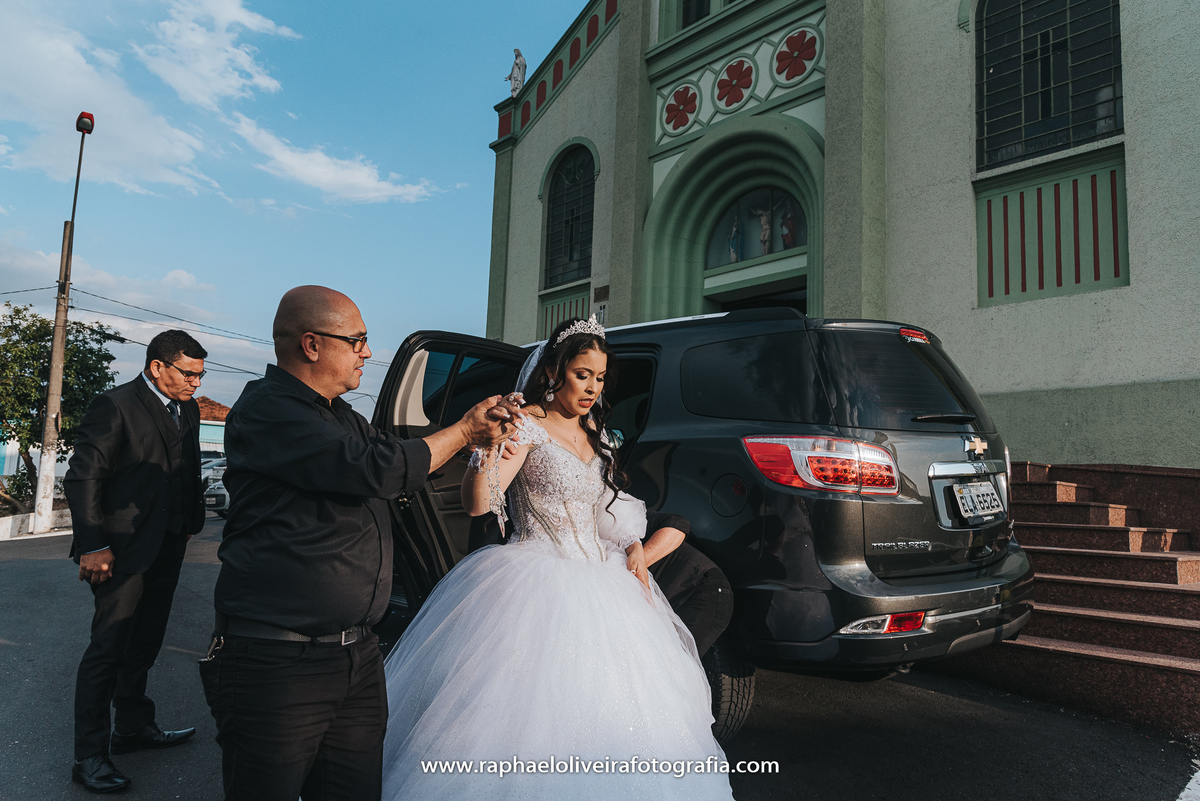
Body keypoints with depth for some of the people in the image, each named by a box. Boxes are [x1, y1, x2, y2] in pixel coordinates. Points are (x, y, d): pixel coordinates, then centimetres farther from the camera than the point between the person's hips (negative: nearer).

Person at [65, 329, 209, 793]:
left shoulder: (187, 410, 10)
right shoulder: (116, 407, -12)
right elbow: (83, 477, -14)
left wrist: (192, 521, 8)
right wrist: (92, 544, -16)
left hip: (168, 546, 8)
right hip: (124, 547, -7)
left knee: (144, 645, 18)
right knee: (108, 648, -1)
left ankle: (134, 727, 34)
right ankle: (90, 756, 10)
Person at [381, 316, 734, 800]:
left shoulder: (593, 430, 12)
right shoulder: (527, 425, -11)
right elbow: (477, 504, -23)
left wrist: (634, 548, 8)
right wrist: (488, 446, -39)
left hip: (599, 576, 8)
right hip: (541, 581, -7)